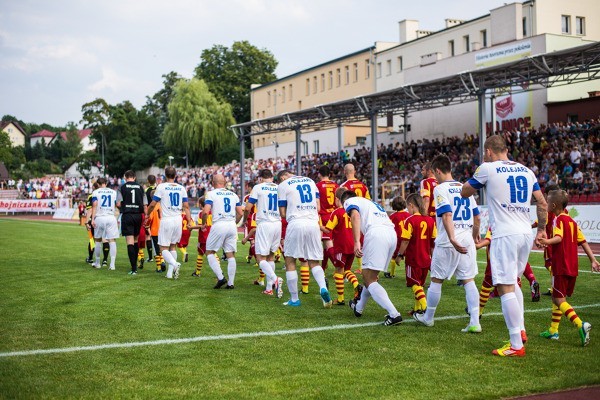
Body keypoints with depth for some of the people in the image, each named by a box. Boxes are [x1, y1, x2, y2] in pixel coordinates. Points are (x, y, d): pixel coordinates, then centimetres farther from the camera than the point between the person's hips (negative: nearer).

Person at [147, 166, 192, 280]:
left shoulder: (161, 187, -4)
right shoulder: (181, 188, 8)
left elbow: (153, 204, -2)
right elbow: (186, 207, 6)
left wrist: (147, 214, 15)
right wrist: (189, 221, 9)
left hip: (166, 220, -4)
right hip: (178, 220, 4)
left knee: (164, 248, 1)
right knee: (173, 246, 16)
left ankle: (174, 264, -26)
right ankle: (170, 272, 12)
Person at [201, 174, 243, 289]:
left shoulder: (211, 194, -1)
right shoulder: (233, 195, 14)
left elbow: (205, 211, -12)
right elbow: (241, 213, 14)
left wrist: (203, 223, 5)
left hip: (219, 225, -4)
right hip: (232, 226, 4)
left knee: (210, 252, 9)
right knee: (230, 255, 9)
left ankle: (220, 277, -3)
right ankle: (231, 283, 8)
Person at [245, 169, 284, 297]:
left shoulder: (258, 187, -2)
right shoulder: (280, 188, 8)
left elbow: (248, 208, -2)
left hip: (264, 223, -5)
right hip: (277, 224, 5)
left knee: (260, 257, -2)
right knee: (271, 256, 17)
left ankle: (275, 279, -26)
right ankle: (269, 288, 16)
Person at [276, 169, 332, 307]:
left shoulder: (283, 185, 6)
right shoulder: (310, 181, 20)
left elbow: (283, 213, 5)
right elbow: (318, 207, 16)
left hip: (296, 223, -4)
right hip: (313, 223, 4)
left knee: (290, 261, 10)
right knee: (314, 262, 12)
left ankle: (294, 299, 10)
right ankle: (323, 288, -15)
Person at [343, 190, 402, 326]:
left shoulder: (350, 201, 16)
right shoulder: (371, 203, 38)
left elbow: (355, 216, -7)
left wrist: (357, 242, -18)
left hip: (376, 234, -8)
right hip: (392, 234, 8)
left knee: (369, 280, -3)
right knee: (371, 276, 24)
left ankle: (394, 314, -15)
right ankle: (359, 308, 41)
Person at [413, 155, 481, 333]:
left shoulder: (440, 189, -7)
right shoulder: (464, 188, 12)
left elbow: (447, 214, -21)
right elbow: (476, 216, 17)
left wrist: (452, 239, -29)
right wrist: (475, 234, 34)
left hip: (447, 243, -5)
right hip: (467, 242, 6)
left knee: (436, 280, 9)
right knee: (469, 280, 5)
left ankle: (428, 317, 23)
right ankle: (474, 322, -2)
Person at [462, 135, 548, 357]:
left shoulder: (487, 169, -3)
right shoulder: (526, 170, 13)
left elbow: (464, 193, 10)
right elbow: (542, 202, 16)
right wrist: (542, 229, 26)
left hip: (505, 235, -7)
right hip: (526, 233, 7)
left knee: (505, 288, -5)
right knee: (513, 283, 23)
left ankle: (516, 345, -6)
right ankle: (520, 331, 20)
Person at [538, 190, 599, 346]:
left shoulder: (558, 219, -9)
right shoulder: (572, 221, 16)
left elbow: (559, 237, -28)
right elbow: (583, 242, 16)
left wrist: (547, 241, -48)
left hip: (561, 267, -9)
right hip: (573, 267, 9)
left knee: (559, 300, -9)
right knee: (556, 297, 17)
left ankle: (581, 325, -26)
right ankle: (553, 331, 22)